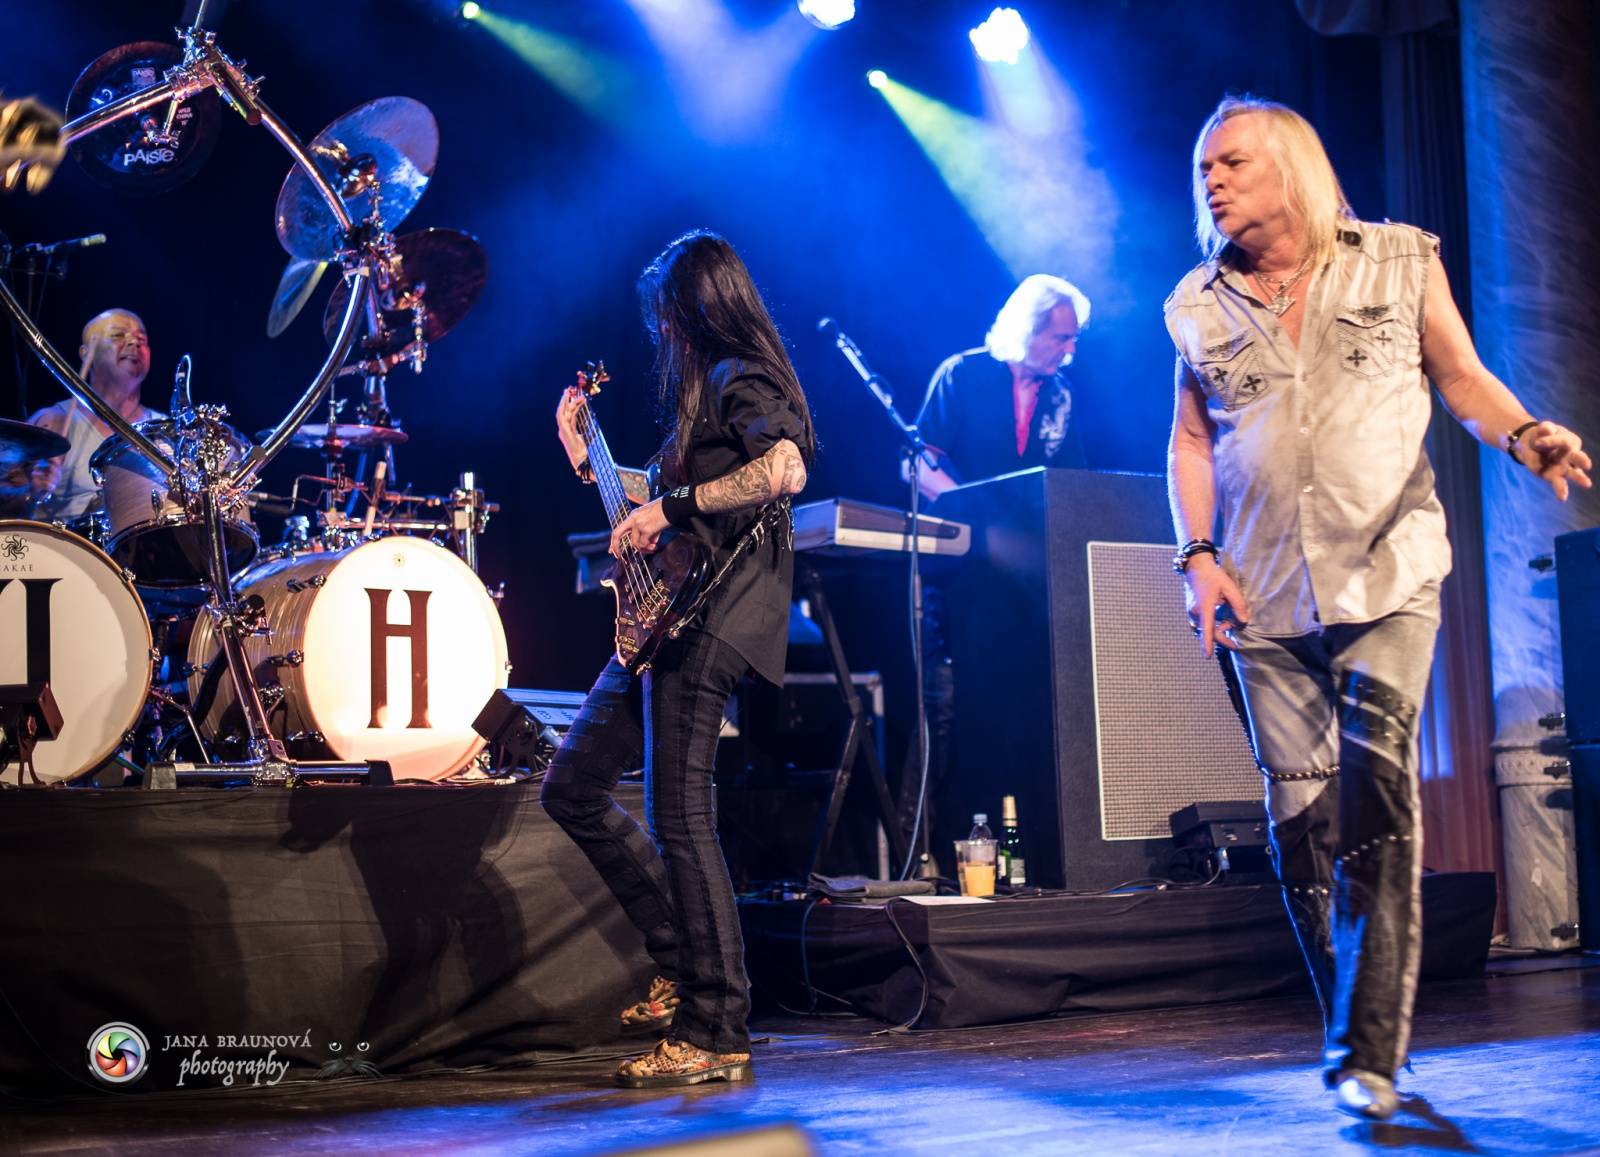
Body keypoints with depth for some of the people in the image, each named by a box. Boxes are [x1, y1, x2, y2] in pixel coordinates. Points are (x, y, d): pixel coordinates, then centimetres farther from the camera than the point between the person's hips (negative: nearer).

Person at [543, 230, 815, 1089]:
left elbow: (786, 470, -27)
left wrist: (672, 506, -25)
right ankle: (685, 963, 18)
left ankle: (716, 1033, -5)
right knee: (571, 791, 12)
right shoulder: (700, 390, 23)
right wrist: (583, 453, 26)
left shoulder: (741, 380, -6)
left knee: (678, 816, -12)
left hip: (707, 622, -10)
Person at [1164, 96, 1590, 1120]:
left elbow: (1465, 381, 8)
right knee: (1299, 822, 2)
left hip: (1385, 575, -2)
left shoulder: (1400, 262, 5)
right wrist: (1199, 554, 2)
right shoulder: (1200, 307, 10)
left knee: (1377, 793, -15)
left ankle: (1372, 1054, -8)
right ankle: (1351, 1038, 18)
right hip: (1264, 597, 3)